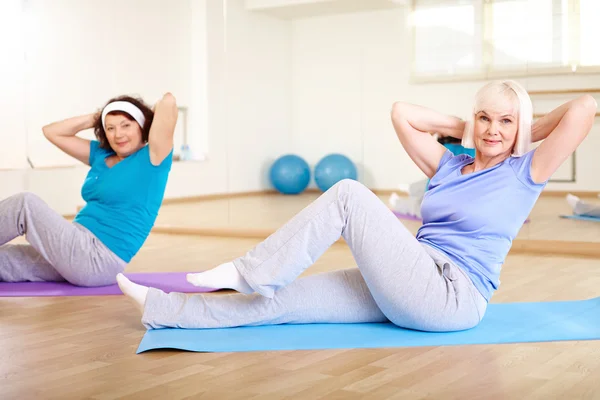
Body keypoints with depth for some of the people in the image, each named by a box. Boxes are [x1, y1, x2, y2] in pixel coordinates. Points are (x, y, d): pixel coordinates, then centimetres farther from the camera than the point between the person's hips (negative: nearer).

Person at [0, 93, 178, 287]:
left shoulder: (151, 158, -8)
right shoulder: (101, 155, 14)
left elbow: (168, 101, -20)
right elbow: (52, 132, 18)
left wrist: (151, 115, 2)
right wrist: (97, 117, 11)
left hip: (99, 260, -9)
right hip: (81, 248, 9)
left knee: (26, 203, -15)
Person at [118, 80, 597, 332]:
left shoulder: (524, 173, 0)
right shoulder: (449, 166, 15)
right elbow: (401, 111, 16)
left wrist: (527, 131, 5)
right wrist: (463, 129, 16)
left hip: (454, 297, -7)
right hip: (413, 291, 7)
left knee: (349, 194, -17)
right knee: (282, 298, -3)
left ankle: (253, 273, -10)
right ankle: (160, 308, 2)